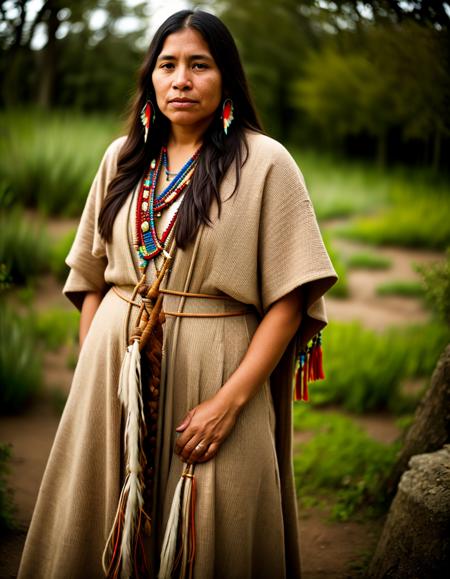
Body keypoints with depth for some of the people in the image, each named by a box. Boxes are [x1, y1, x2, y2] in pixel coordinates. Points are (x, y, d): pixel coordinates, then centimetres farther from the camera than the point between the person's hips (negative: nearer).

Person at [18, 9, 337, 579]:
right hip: (115, 365, 4)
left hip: (214, 369, -4)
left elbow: (289, 296, -11)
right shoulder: (122, 158, 8)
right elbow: (93, 275, 12)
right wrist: (91, 365, 3)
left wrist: (230, 400, -16)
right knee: (106, 521, 13)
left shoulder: (265, 163, -6)